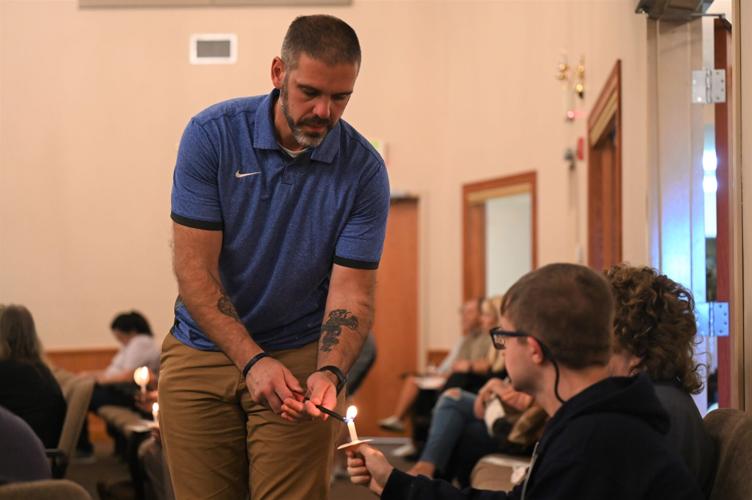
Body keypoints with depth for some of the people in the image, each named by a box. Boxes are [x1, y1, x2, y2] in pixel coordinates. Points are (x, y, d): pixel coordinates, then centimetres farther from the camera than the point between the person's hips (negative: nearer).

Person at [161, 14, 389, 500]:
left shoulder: (364, 170, -9)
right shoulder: (213, 134, -11)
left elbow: (351, 294, -9)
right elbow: (194, 269, -13)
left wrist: (330, 372, -28)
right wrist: (253, 360, -22)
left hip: (302, 356, 0)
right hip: (203, 351, 1)